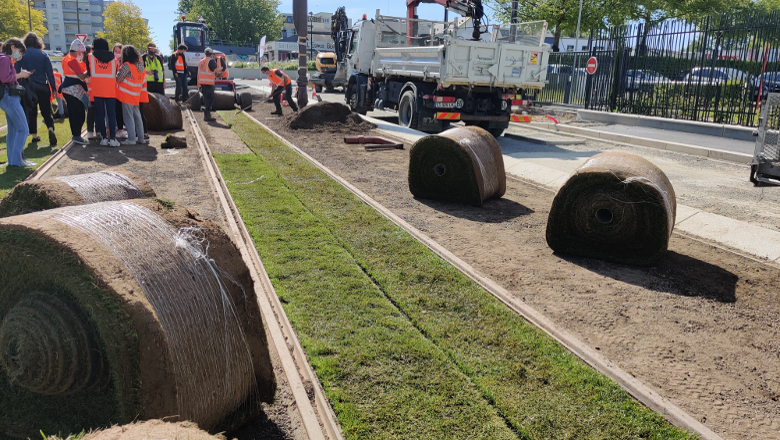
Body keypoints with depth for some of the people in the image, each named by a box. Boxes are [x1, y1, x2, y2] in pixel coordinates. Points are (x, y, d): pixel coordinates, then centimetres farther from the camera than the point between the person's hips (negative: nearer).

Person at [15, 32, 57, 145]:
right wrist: (53, 88, 2)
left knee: (31, 112, 11)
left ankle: (34, 135, 13)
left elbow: (16, 71, -3)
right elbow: (50, 72, -2)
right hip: (43, 88, 0)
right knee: (46, 111, 6)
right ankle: (51, 128, -19)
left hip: (28, 87, 0)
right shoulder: (43, 54, 0)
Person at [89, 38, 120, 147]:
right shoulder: (113, 58, 9)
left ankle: (104, 137, 5)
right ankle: (112, 138, -6)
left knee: (100, 114, 5)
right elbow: (115, 74, 12)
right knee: (111, 114, 1)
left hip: (97, 89, 0)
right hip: (110, 89, 1)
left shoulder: (91, 57, 6)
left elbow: (89, 72, 9)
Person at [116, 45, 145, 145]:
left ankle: (131, 138, -2)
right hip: (136, 95, 7)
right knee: (137, 116, 12)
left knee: (129, 117, -3)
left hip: (127, 95, -7)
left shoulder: (127, 65, -15)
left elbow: (118, 79, -10)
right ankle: (140, 137, 15)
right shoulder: (140, 66, 6)